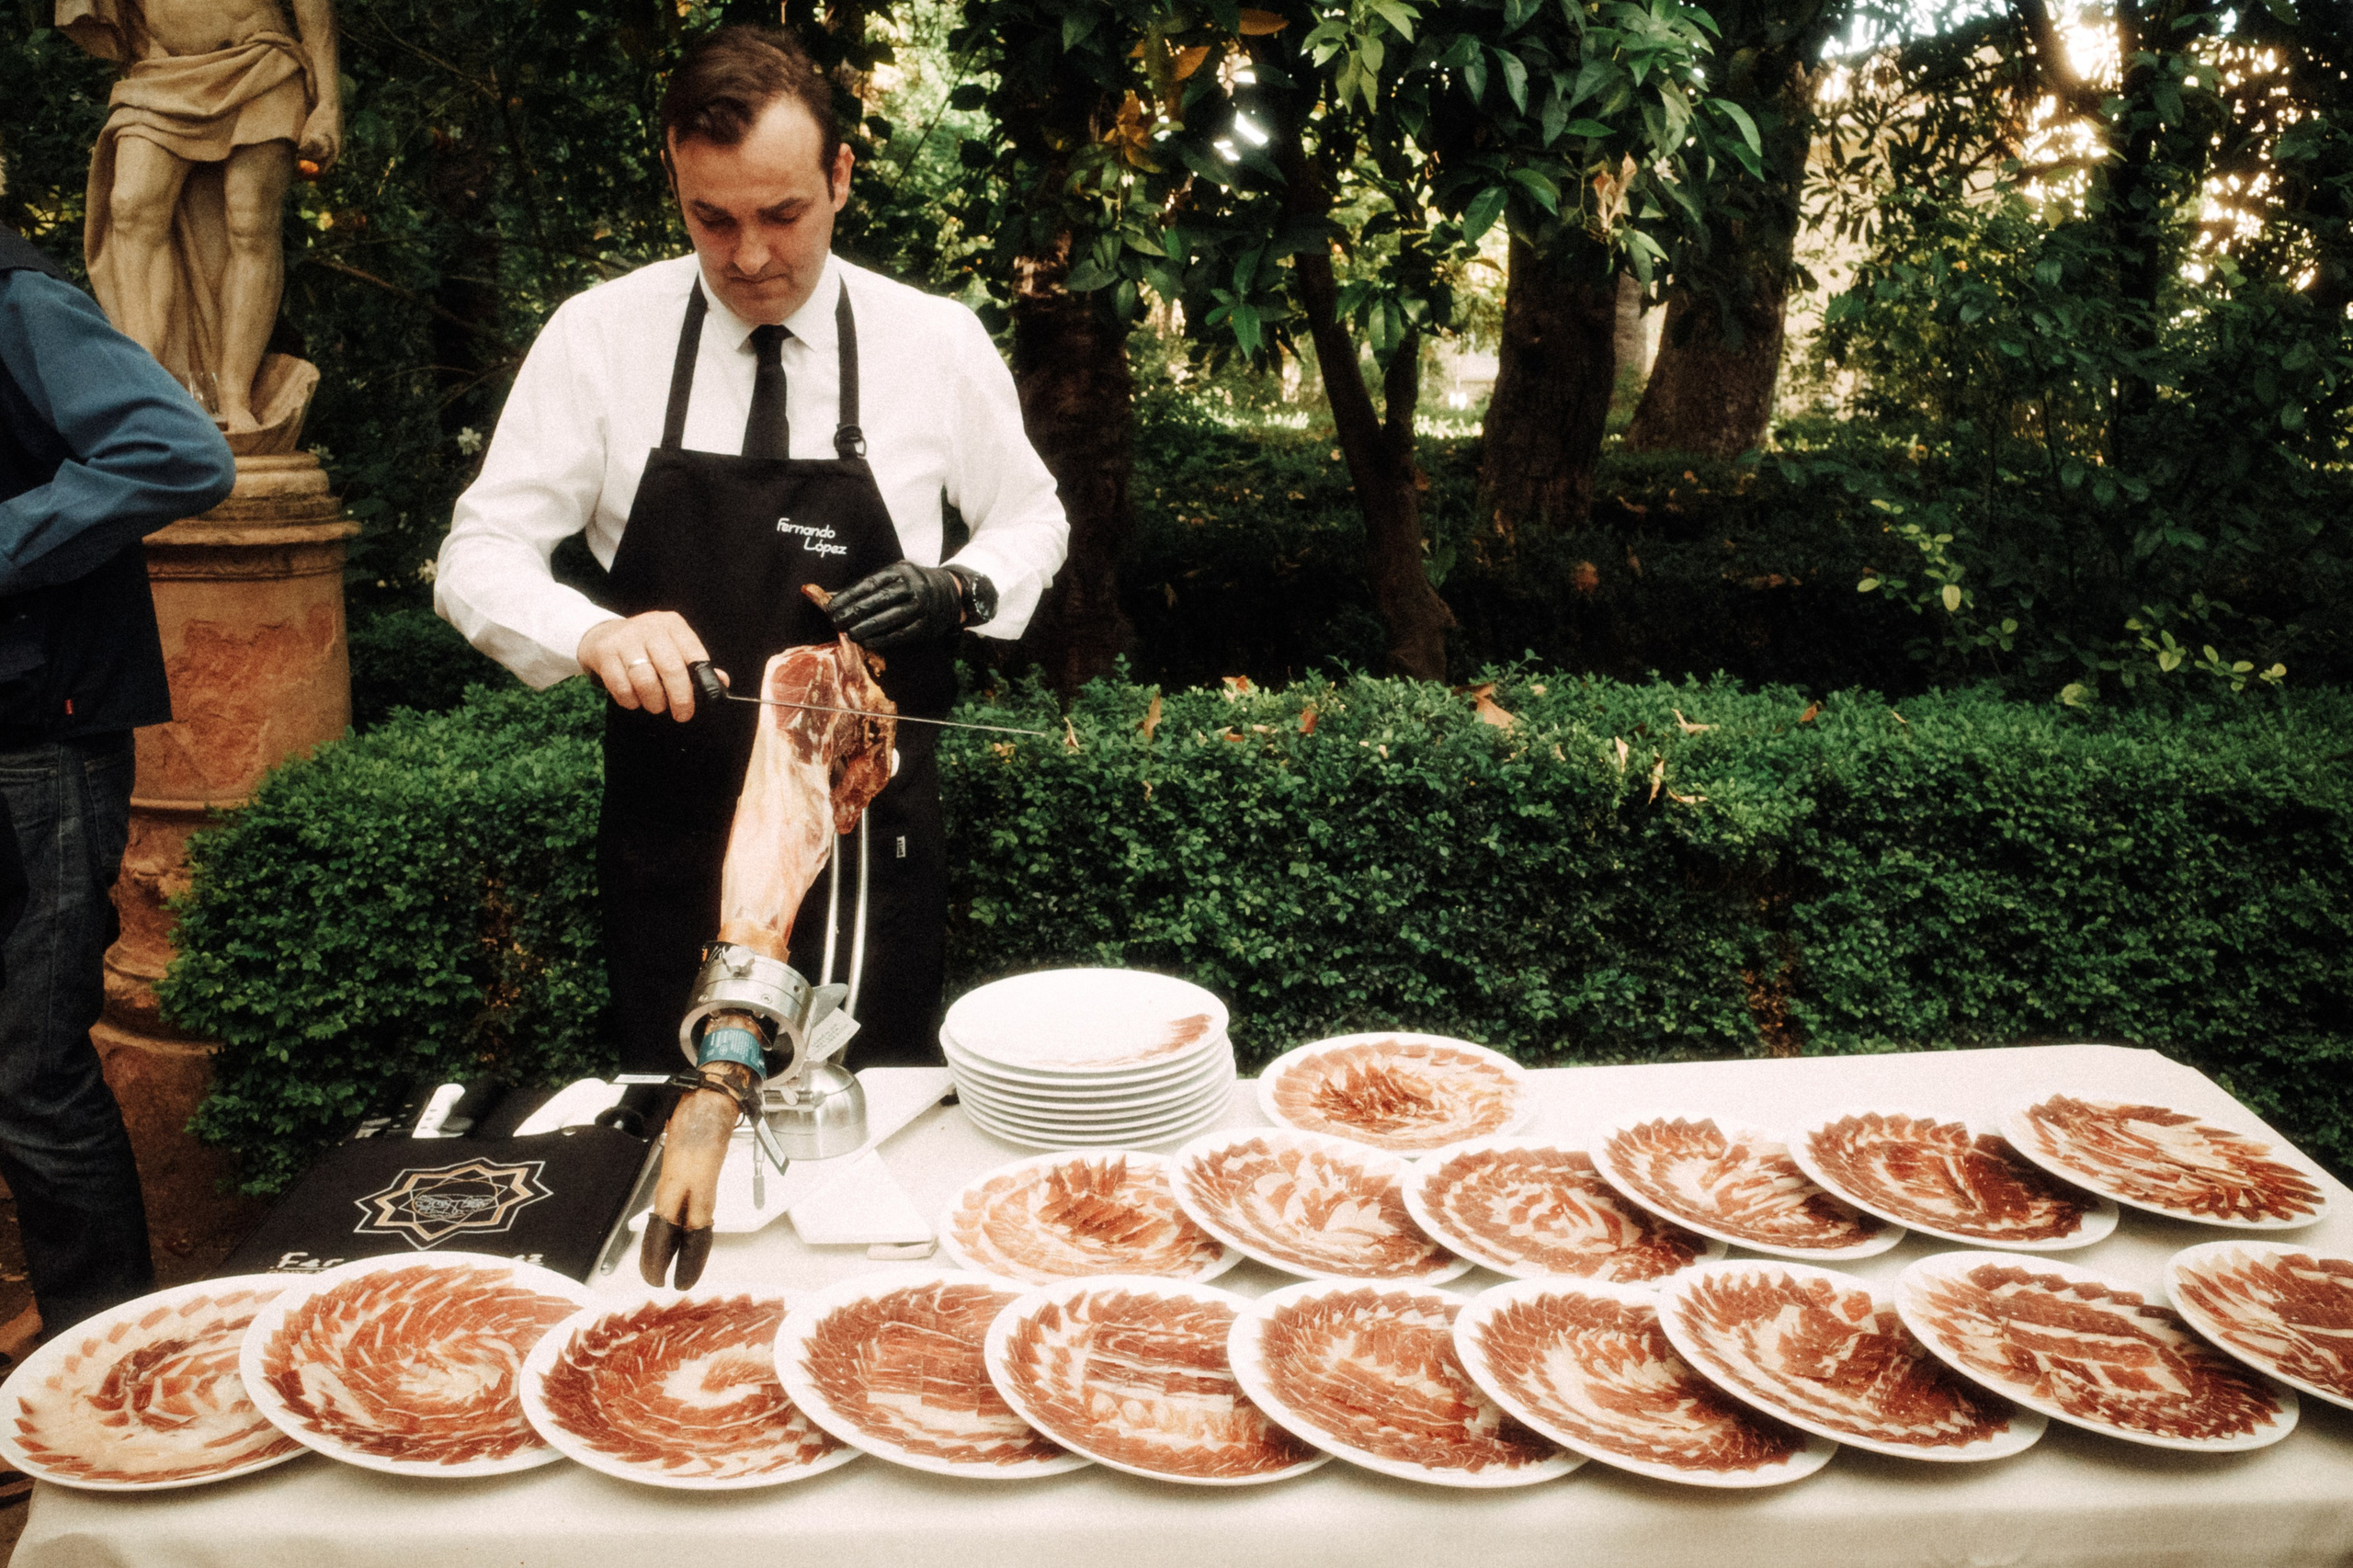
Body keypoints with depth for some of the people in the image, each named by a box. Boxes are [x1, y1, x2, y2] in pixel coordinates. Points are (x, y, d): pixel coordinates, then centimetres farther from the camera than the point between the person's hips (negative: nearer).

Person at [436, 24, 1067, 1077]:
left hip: (874, 832, 0)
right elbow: (479, 556, -5)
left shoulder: (938, 343, -3)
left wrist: (960, 589, -12)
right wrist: (595, 634, -26)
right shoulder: (598, 337, -5)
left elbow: (1032, 520, 10)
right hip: (671, 828, 0)